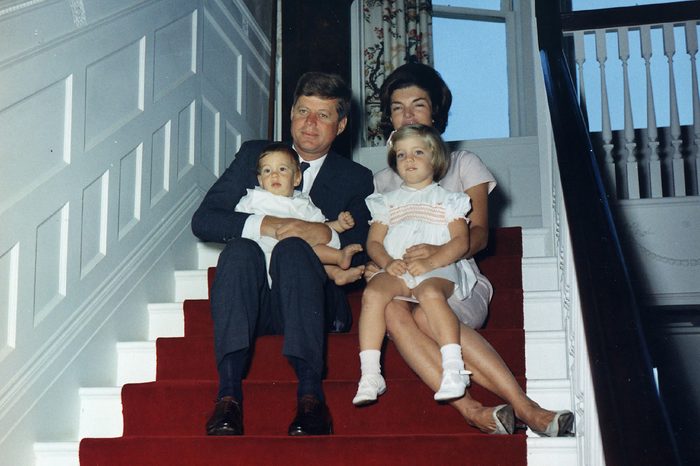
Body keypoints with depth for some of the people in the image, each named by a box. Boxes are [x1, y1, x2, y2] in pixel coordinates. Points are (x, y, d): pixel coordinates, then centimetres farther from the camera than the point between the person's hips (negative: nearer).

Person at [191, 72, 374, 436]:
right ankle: (229, 392, -41)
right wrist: (264, 224, -13)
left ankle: (310, 392, -43)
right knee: (239, 248, -30)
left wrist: (326, 235, -17)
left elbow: (362, 255, 3)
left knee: (293, 247, -32)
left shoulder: (356, 179, 14)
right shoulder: (254, 155, 15)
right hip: (251, 301, 1)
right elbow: (202, 221, 3)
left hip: (313, 303, -1)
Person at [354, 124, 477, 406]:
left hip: (439, 269, -2)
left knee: (430, 293, -38)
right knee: (372, 293, -30)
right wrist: (388, 262, -8)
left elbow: (461, 241, 3)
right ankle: (369, 375, -33)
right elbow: (373, 241, 15)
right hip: (395, 270, 3)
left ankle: (453, 369, -42)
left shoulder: (447, 199, 17)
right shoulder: (388, 201, 26)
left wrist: (430, 261, -15)